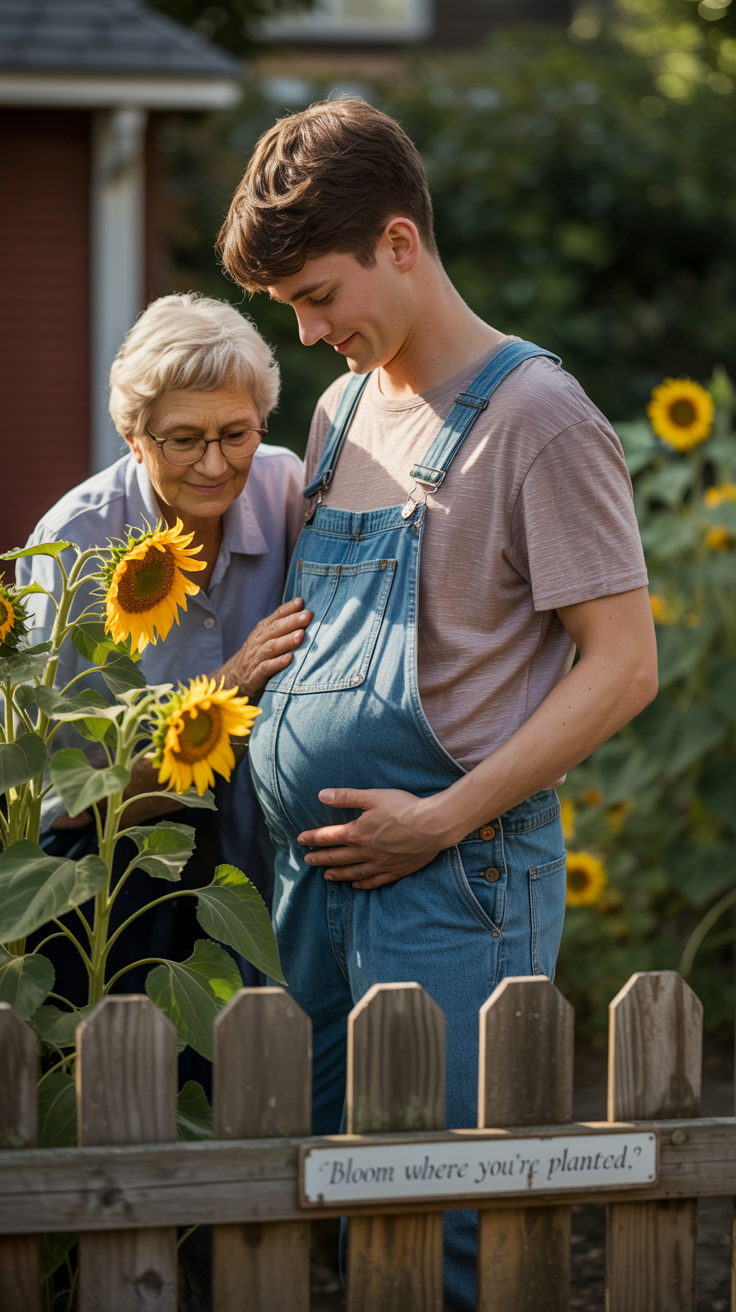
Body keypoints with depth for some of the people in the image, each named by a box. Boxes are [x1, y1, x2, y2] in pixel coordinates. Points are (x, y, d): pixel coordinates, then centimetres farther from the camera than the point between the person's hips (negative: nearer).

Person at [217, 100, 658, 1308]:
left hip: (455, 886, -7)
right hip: (313, 872, 7)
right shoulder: (342, 411, 16)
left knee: (453, 1210, -8)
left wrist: (445, 818, -15)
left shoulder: (536, 418, -8)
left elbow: (623, 666, -11)